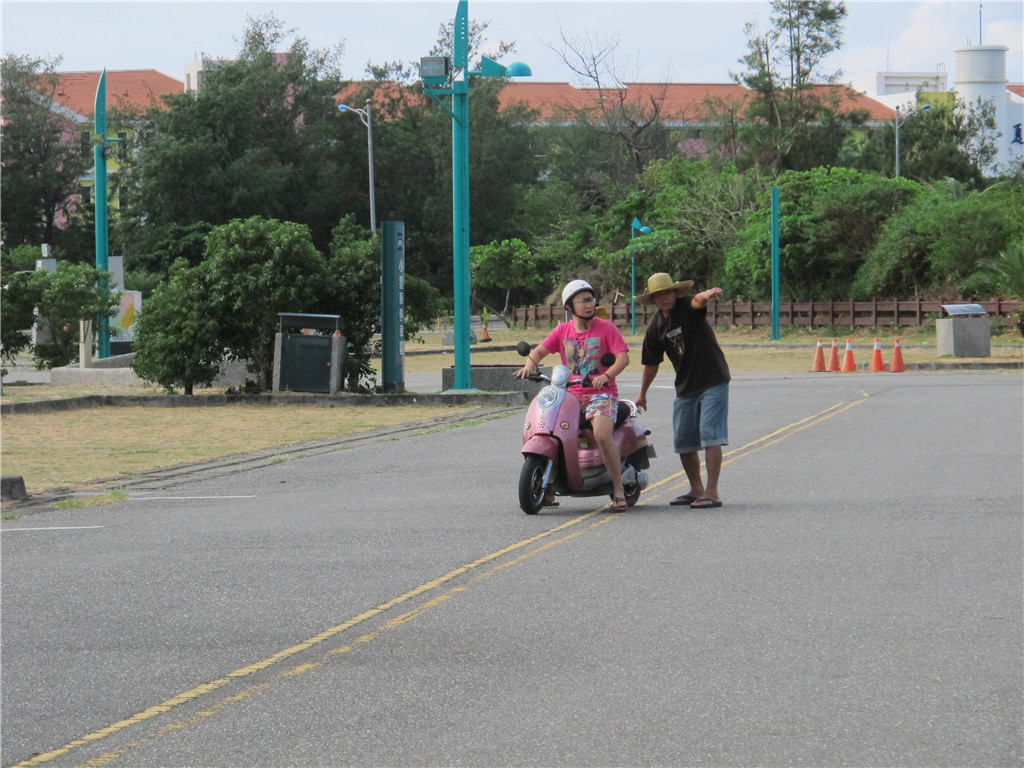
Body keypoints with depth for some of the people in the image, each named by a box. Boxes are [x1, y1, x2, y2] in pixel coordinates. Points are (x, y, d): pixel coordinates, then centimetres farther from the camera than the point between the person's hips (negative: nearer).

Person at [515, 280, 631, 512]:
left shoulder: (606, 328, -1)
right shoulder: (563, 331, 11)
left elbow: (623, 357, -11)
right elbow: (540, 350, 5)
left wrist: (606, 375, -30)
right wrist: (530, 364, -19)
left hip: (601, 393, -5)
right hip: (571, 394, 5)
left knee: (602, 435, -31)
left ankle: (618, 490, -17)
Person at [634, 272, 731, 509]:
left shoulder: (688, 308, -12)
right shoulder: (655, 327, 3)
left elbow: (698, 301, -38)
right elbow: (651, 363, 15)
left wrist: (708, 295, -61)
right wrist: (642, 394, 21)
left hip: (713, 381, -6)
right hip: (685, 387, 6)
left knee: (710, 436, -13)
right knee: (683, 442, 10)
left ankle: (712, 492, -12)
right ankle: (696, 490, 25)